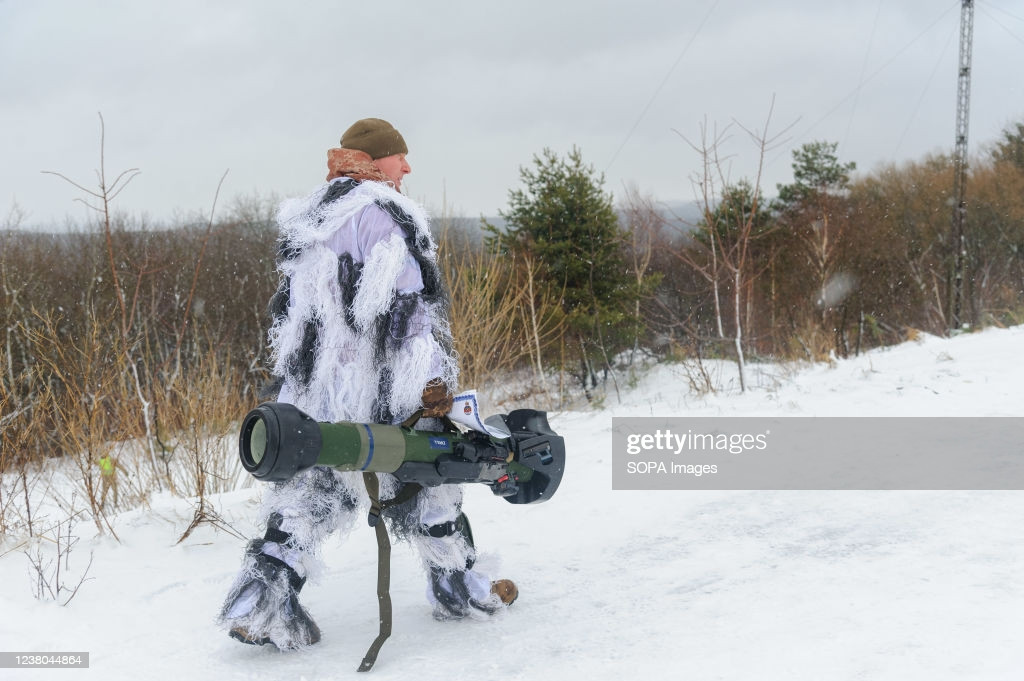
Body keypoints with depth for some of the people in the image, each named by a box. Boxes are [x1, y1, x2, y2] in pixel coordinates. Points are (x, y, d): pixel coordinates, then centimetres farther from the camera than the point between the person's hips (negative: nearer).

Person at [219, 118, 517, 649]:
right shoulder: (381, 213, -12)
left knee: (310, 490, 12)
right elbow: (407, 306, -19)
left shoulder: (303, 221, 15)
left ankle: (259, 602, 6)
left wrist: (297, 374, 27)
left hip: (309, 389, 8)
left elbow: (287, 312, 20)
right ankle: (456, 587, 22)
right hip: (377, 392, -7)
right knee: (427, 476, 9)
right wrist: (433, 378, -20)